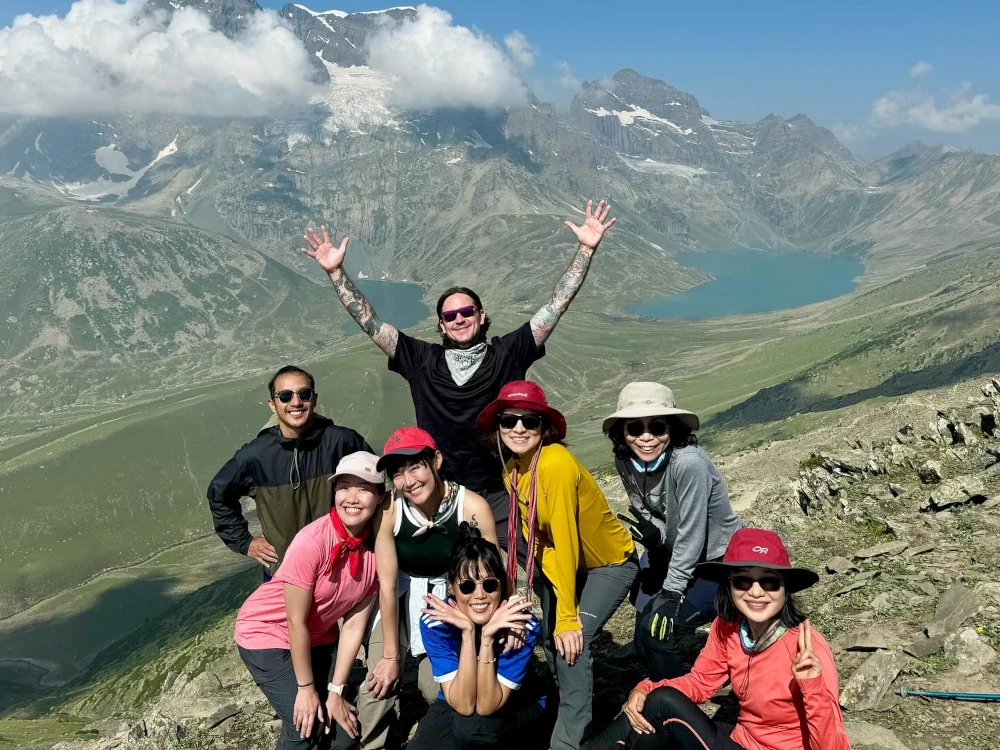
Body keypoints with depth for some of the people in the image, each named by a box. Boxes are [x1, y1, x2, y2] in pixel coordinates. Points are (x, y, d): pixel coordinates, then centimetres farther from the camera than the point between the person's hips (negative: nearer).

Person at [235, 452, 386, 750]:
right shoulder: (312, 542, -30)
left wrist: (335, 691, -9)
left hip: (318, 637, 5)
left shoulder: (377, 548, -14)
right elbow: (295, 622, -22)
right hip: (268, 633, -5)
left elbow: (354, 625, -9)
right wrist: (306, 687, -14)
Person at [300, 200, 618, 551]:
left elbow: (556, 304, -1)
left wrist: (586, 249, -5)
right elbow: (368, 320, 5)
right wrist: (335, 271, 1)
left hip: (501, 496, -1)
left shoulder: (507, 354, 2)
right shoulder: (422, 361, 5)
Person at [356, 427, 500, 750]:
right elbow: (387, 584, -15)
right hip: (402, 598, 1)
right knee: (377, 686, -4)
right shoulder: (388, 511, -23)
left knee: (440, 688, -4)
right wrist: (390, 655, -11)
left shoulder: (473, 507, -26)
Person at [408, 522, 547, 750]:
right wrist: (468, 633, -39)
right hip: (456, 701, 2)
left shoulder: (522, 624, -29)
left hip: (517, 703, -2)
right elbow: (463, 703, -29)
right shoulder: (435, 622, -25)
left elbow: (487, 705, -29)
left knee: (472, 724, -34)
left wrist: (488, 636, -40)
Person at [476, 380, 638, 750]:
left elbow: (565, 541, -29)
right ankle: (574, 705, 27)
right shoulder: (512, 469, -7)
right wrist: (555, 606, -17)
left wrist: (569, 618, -25)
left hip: (610, 563, -7)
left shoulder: (556, 463, -30)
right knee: (551, 636, 3)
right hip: (569, 563, 7)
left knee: (572, 641, -18)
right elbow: (539, 540, -7)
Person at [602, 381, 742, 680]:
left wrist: (671, 594, -21)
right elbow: (645, 514, 1)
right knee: (644, 640, 9)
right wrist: (652, 534, -22)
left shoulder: (688, 462, -32)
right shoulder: (625, 461, -12)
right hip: (673, 554, 6)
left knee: (658, 632, -13)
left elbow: (691, 534, -27)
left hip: (719, 561, -6)